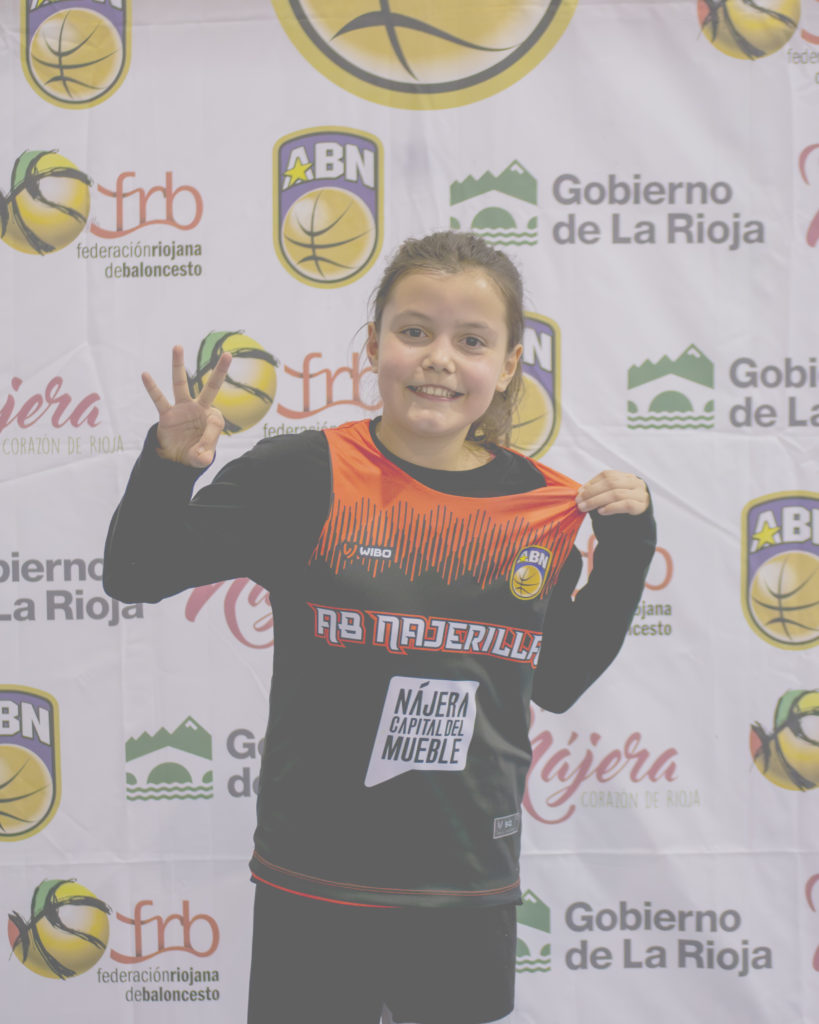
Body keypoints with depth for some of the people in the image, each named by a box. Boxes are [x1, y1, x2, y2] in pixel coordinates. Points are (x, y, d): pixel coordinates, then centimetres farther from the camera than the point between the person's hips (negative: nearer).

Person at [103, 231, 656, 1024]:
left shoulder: (546, 504, 0)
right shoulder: (304, 477, -11)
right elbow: (134, 577, -7)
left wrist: (627, 549, 4)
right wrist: (170, 462, -23)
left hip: (473, 889, 3)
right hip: (316, 887, -3)